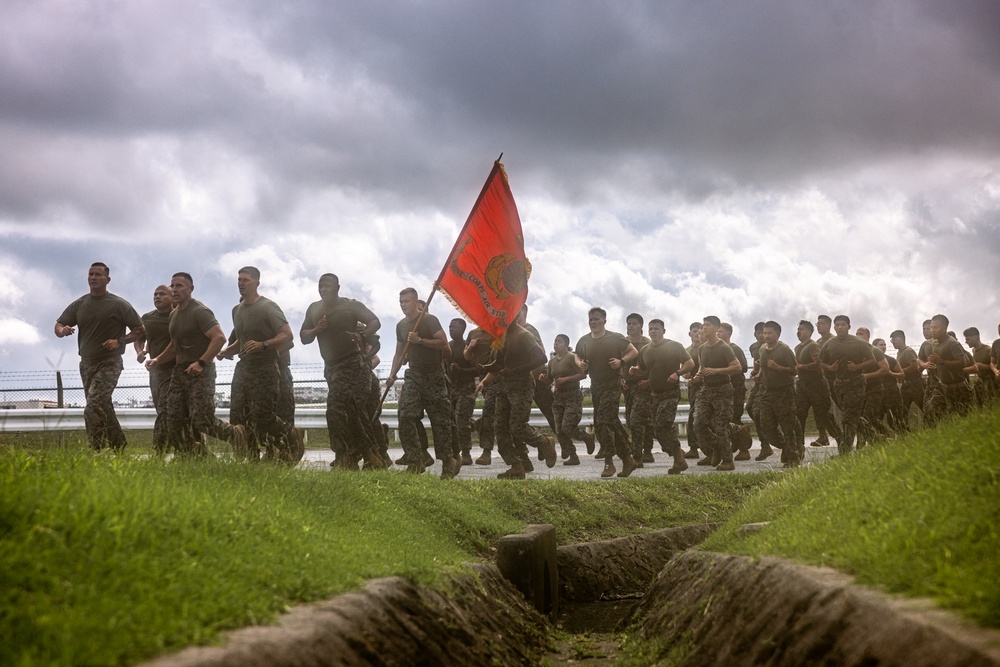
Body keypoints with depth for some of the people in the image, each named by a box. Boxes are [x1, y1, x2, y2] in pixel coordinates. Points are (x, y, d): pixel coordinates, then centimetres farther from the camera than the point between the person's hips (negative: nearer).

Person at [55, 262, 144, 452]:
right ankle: (119, 446, 22)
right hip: (86, 363, 6)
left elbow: (139, 329, -2)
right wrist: (62, 330, -16)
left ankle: (96, 451, -20)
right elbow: (58, 325, 8)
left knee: (94, 407, -22)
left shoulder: (119, 305, -5)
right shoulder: (79, 305, 9)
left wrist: (120, 341, -18)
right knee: (103, 409, 12)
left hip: (109, 363, -6)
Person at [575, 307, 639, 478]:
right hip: (595, 385, 6)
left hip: (612, 385, -6)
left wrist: (621, 361, -15)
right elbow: (577, 357, 24)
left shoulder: (615, 338, -4)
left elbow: (634, 351, 1)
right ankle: (627, 459, 18)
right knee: (612, 423, 9)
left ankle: (609, 462, -13)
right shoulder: (584, 341, 8)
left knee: (604, 421, -17)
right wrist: (580, 364, 1)